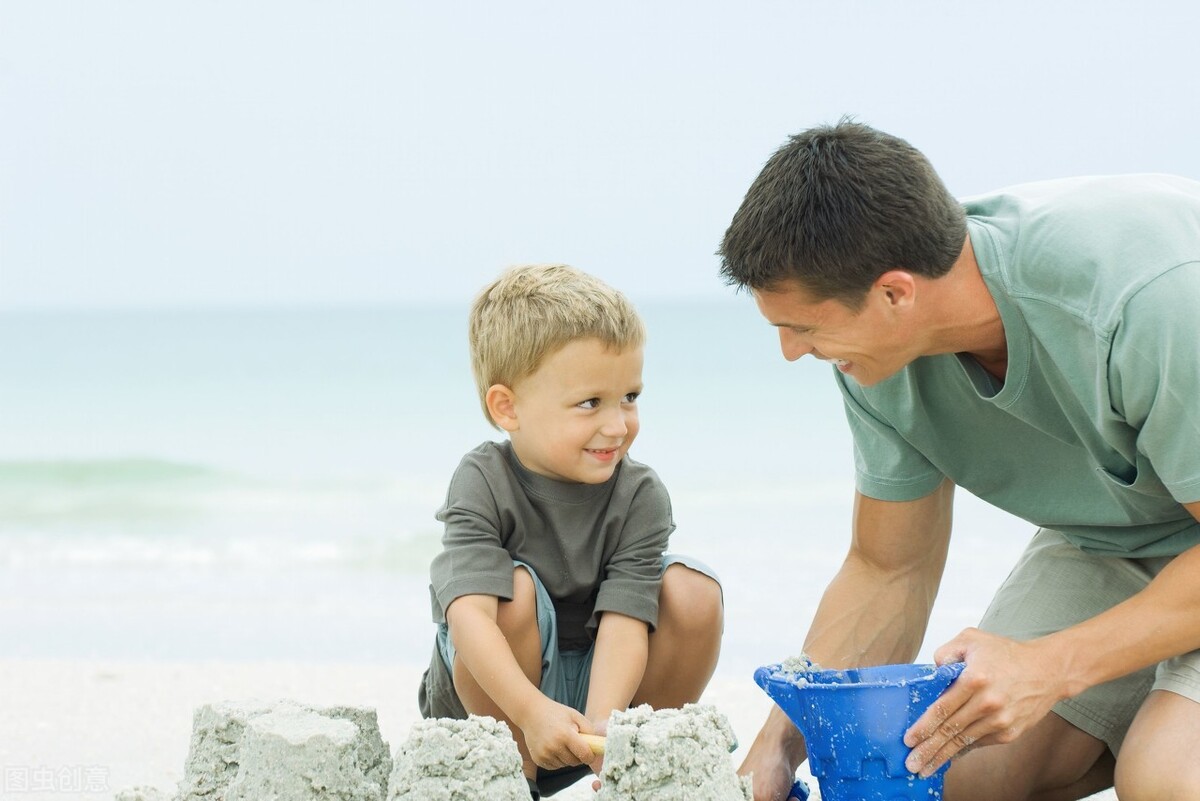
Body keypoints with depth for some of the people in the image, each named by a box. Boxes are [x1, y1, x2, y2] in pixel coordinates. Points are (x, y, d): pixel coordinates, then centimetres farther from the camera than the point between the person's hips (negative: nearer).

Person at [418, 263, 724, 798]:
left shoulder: (640, 497, -13)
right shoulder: (483, 484, -19)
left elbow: (624, 622, -24)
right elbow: (468, 613, -33)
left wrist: (601, 725, -43)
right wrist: (533, 711, -47)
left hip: (596, 682, 2)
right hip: (486, 707, -2)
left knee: (694, 593, -19)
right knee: (515, 589, -31)